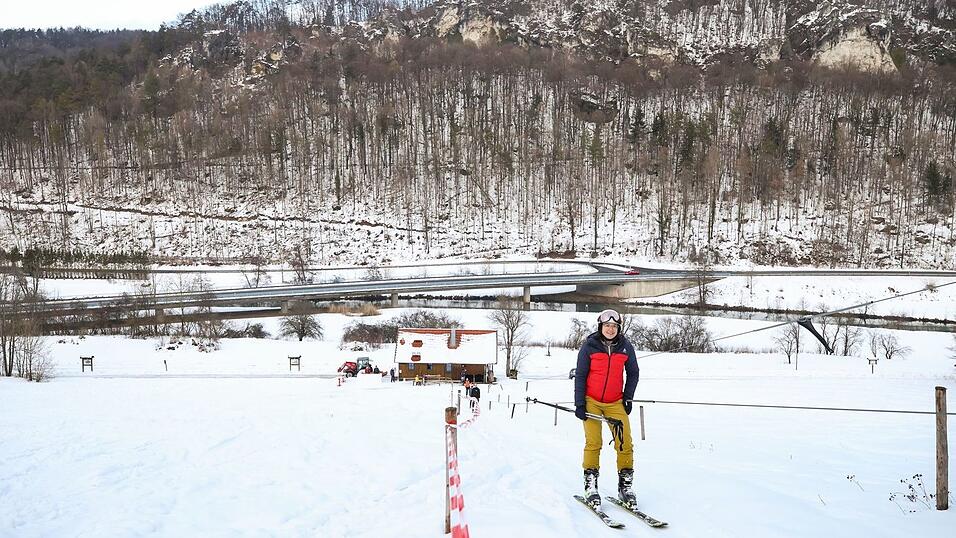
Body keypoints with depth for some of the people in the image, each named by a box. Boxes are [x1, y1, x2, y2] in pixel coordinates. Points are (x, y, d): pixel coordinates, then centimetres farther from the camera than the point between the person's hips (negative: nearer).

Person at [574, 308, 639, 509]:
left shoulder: (626, 347, 2)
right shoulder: (589, 346, -5)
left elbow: (633, 373, 15)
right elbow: (580, 375, -1)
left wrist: (628, 398, 8)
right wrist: (579, 404, -5)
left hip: (615, 403, 2)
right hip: (591, 401, -2)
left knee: (625, 443, -6)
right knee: (593, 443, -9)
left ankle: (626, 486, 5)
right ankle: (590, 486, 1)